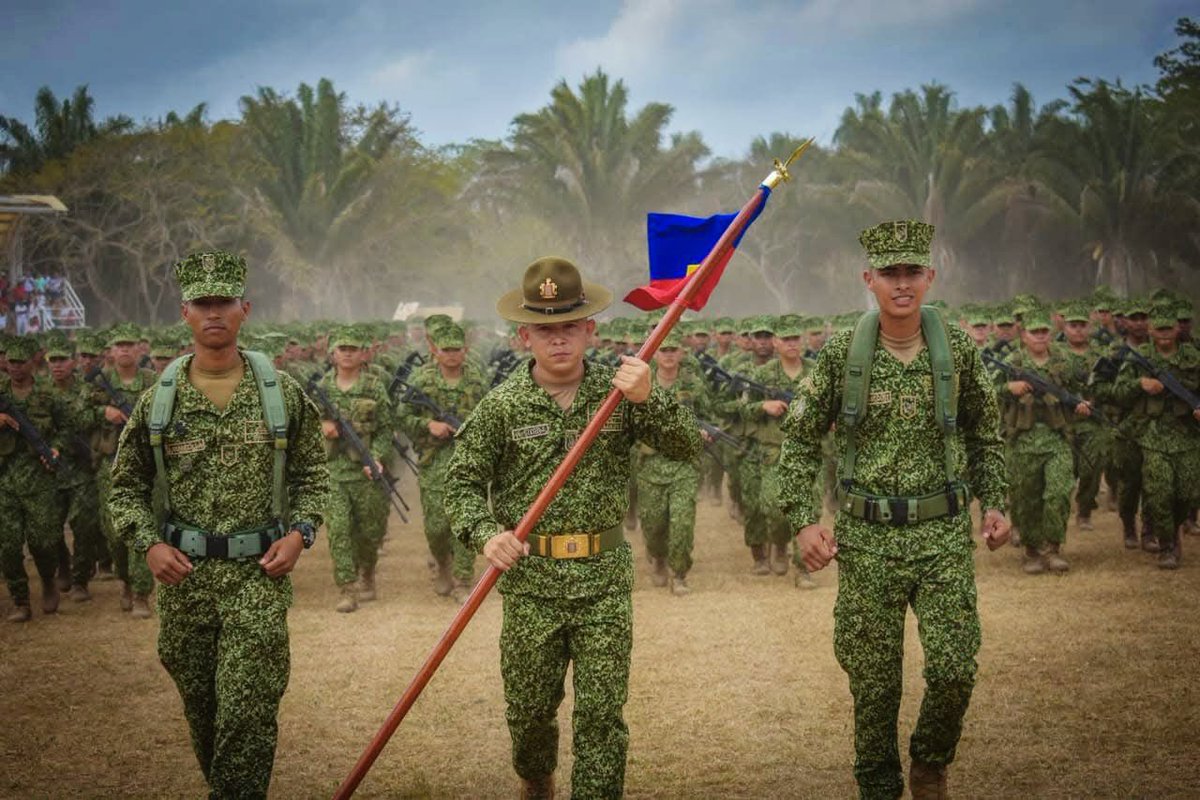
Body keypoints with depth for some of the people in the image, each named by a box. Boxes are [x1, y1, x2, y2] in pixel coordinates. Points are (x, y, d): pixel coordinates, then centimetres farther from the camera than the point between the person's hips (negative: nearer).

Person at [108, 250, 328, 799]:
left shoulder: (282, 393, 1)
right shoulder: (158, 400, 3)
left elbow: (312, 473, 11)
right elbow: (126, 487, 9)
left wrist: (299, 533, -5)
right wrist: (148, 544, -6)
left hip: (259, 571, -2)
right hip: (183, 572, 2)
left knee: (248, 712, -9)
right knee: (200, 709, 13)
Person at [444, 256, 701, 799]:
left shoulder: (618, 393, 3)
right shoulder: (502, 406, -1)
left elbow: (687, 447, -4)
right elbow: (462, 481, 0)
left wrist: (648, 400, -20)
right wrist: (485, 534, -18)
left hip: (605, 577, 0)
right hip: (530, 579, 0)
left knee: (601, 712, -1)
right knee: (529, 708, 13)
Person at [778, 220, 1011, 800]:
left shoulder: (958, 351, 1)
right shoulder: (841, 355, -4)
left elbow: (985, 435, 15)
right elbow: (799, 440, 3)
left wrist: (993, 504, 6)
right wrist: (804, 520, -6)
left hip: (944, 534, 1)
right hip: (867, 538, -1)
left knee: (954, 668, -8)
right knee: (873, 680, 5)